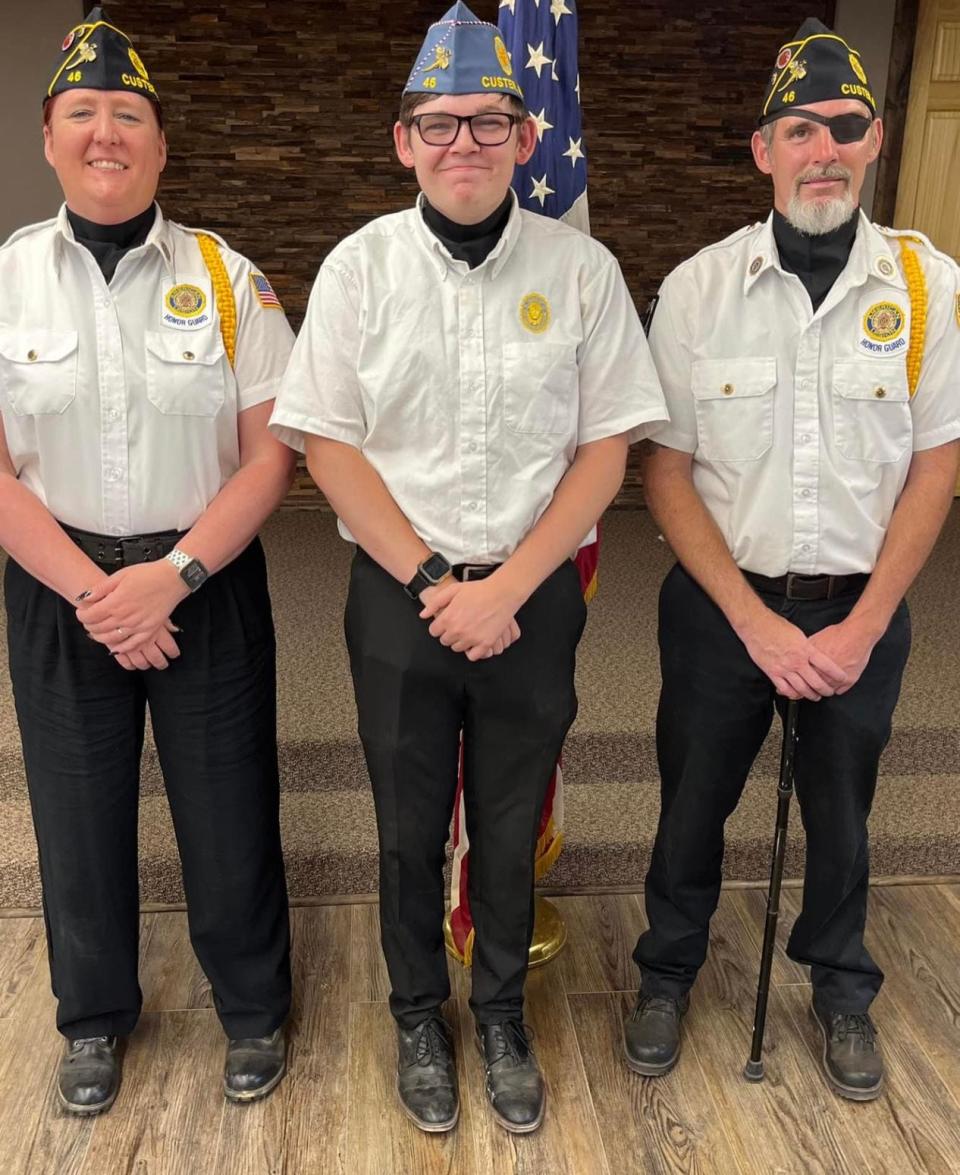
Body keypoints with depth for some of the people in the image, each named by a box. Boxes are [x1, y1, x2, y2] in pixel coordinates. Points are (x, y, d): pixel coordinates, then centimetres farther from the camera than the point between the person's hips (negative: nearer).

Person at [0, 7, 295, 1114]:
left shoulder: (226, 278, -2)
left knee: (227, 810, 8)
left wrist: (171, 576, -15)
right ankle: (95, 1017, 41)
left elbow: (269, 455, -5)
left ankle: (252, 1010, 35)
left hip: (207, 586, -1)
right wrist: (91, 592, -13)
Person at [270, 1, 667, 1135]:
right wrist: (429, 583, -12)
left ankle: (502, 1016, 40)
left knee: (510, 826, 15)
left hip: (533, 596, 0)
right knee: (409, 827, 14)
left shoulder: (581, 268, -3)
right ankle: (418, 1017, 40)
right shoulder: (360, 266, -2)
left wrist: (506, 588, -12)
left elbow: (605, 449, -4)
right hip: (397, 591, 0)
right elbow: (326, 443, -4)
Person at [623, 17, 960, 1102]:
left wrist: (862, 626, -9)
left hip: (861, 614, 1)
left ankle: (841, 990, 45)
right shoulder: (697, 288, -7)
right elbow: (667, 473, -6)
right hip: (721, 606, 0)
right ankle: (667, 973, 41)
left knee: (841, 812, 18)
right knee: (692, 803, 14)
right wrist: (756, 620, -13)